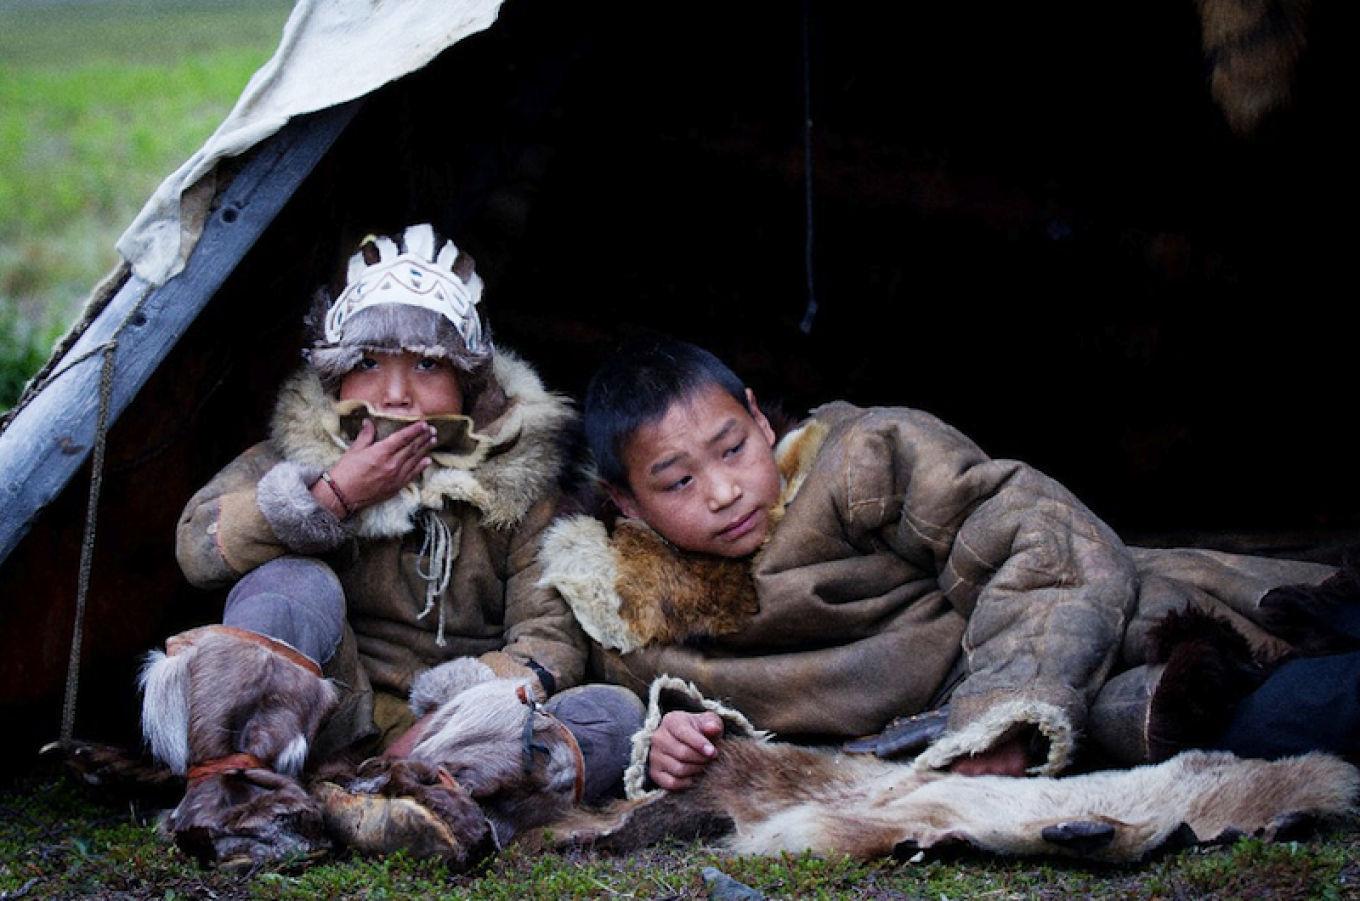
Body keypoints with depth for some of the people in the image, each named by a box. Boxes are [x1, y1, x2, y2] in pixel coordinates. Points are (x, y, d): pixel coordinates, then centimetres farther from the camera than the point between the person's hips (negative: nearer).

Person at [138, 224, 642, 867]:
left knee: (612, 718, -28)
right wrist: (334, 497, -20)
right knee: (293, 584, -25)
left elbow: (553, 638, -6)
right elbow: (199, 548, -10)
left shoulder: (517, 478, 1)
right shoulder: (295, 457, 4)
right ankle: (228, 782, -43)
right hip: (331, 728, 0)